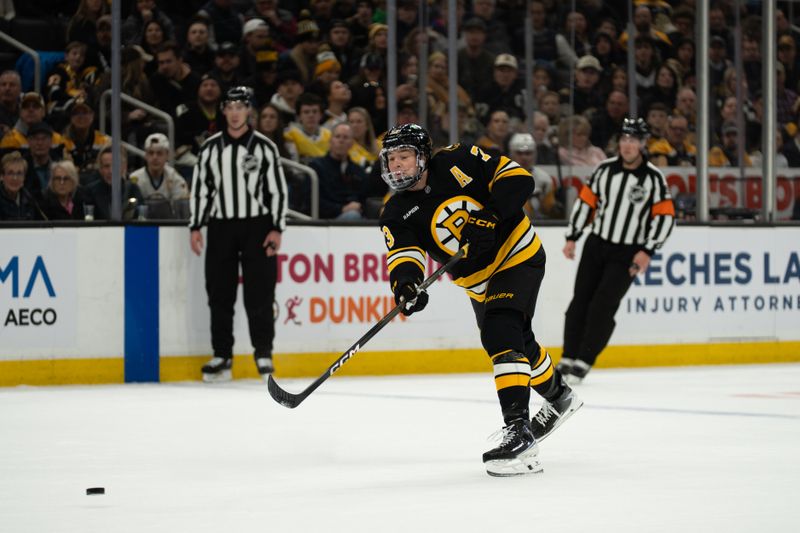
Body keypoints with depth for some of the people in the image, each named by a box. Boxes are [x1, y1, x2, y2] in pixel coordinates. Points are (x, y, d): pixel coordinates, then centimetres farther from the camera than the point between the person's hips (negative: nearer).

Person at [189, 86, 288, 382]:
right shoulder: (210, 148, 8)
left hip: (257, 227, -2)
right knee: (219, 293, 2)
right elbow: (200, 189, 10)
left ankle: (263, 354, 3)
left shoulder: (264, 147, 1)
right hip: (220, 227, 2)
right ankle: (222, 356, 9)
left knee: (259, 292, -5)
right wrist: (196, 228, 3)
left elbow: (278, 190, 1)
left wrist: (276, 229, -6)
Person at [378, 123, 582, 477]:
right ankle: (559, 398, 53)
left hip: (518, 254, -7)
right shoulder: (397, 215, -7)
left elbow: (517, 179, -18)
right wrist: (405, 282, -44)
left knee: (500, 335, -25)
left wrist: (488, 216, -31)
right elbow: (403, 253, -22)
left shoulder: (457, 162, -17)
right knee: (517, 342, 25)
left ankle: (518, 431, -30)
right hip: (479, 282, 7)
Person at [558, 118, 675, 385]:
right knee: (581, 300, 1)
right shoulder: (605, 170, 1)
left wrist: (647, 251, -15)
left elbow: (665, 217, -9)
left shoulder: (654, 178, -9)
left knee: (603, 305, -11)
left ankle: (583, 362, -5)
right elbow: (585, 201, 8)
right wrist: (572, 237, 3)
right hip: (596, 244, 4)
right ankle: (568, 359, 9)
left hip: (627, 254, -4)